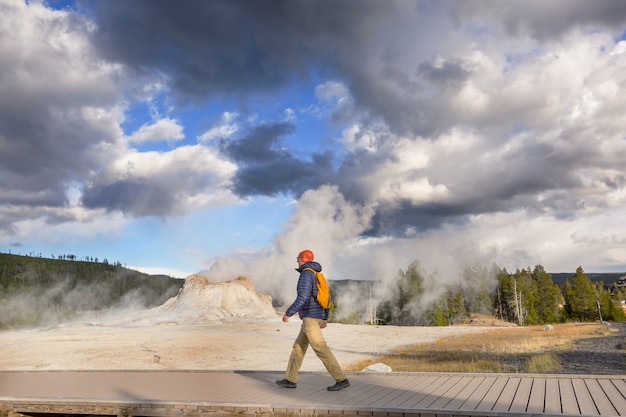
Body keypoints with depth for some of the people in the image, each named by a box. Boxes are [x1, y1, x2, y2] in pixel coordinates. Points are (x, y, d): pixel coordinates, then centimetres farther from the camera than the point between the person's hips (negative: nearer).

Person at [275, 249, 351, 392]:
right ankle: (290, 379, 21)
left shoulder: (306, 273, -14)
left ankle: (341, 380, -10)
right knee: (298, 347, 16)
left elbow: (302, 297, -24)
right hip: (317, 317, 10)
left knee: (321, 349, -9)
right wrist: (324, 319, 22)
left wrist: (288, 313, -16)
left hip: (309, 317, -10)